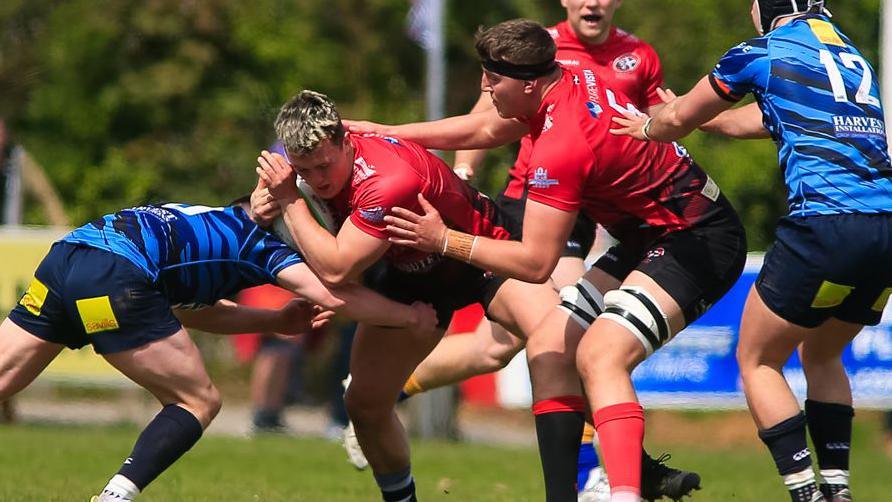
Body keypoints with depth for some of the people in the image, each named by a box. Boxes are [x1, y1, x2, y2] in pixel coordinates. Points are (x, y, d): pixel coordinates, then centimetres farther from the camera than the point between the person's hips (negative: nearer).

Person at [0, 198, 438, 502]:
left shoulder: (210, 226, 34)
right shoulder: (263, 240, 13)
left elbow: (186, 309, 38)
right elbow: (332, 295, 1)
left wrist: (278, 320, 34)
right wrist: (410, 316, 15)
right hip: (116, 275, -7)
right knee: (198, 403, 6)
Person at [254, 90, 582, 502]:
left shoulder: (391, 181, -39)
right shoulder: (313, 156, -17)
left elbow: (335, 269, -39)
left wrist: (289, 200, -35)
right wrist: (265, 200, -13)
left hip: (488, 249, -7)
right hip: (411, 274, 7)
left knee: (553, 344, -34)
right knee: (365, 404, 2)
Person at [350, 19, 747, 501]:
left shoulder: (561, 147, -27)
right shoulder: (572, 80, 1)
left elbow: (534, 263, -22)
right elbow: (484, 131, 20)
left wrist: (444, 241, -16)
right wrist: (386, 132, 20)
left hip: (698, 242, -11)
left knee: (600, 356, -29)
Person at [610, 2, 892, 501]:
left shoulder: (763, 52, 4)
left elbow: (678, 119, 18)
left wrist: (647, 128, 40)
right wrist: (705, 117, 54)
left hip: (825, 223, -7)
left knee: (757, 361, 9)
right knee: (822, 355, 27)